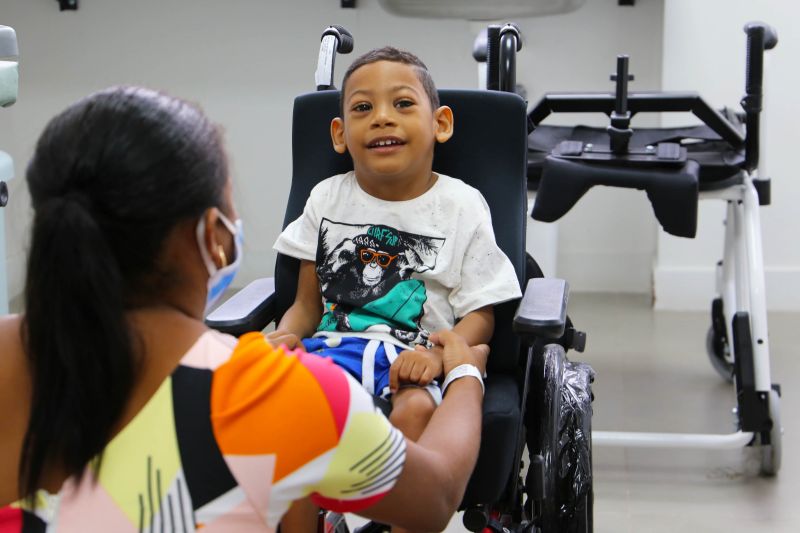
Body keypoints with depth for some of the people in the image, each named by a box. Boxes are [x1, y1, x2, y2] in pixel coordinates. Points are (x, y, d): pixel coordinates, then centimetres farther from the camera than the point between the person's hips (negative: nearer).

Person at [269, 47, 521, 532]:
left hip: (413, 353, -2)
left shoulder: (462, 207, 4)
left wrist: (440, 354, -19)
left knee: (415, 407, -36)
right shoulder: (327, 200, 13)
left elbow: (480, 314, 2)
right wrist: (289, 334, -7)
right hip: (334, 342, 3)